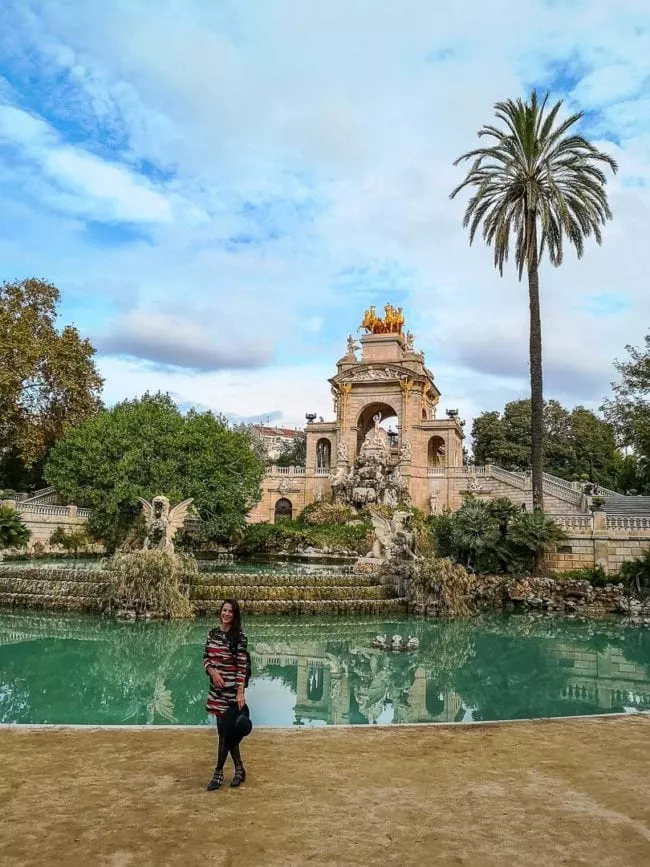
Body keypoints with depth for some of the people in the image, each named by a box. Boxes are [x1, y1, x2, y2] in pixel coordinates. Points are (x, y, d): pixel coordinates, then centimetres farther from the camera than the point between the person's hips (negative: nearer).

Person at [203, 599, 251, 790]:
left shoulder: (239, 637, -12)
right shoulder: (212, 634, 5)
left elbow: (242, 666, -14)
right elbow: (206, 658, 9)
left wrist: (240, 692, -18)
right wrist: (212, 671, -12)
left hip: (232, 690, -6)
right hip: (217, 689, 6)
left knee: (226, 731, -1)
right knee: (226, 730, 12)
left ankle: (218, 773, 12)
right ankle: (239, 769, 25)